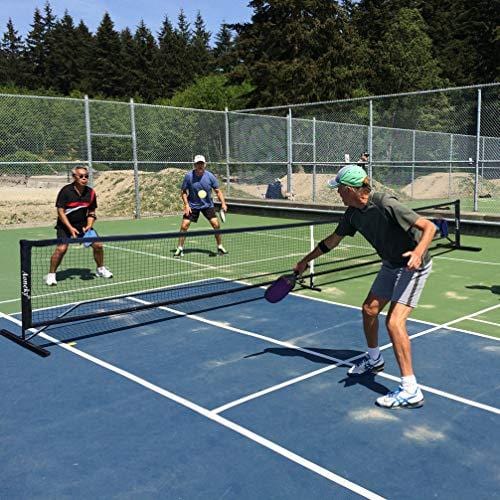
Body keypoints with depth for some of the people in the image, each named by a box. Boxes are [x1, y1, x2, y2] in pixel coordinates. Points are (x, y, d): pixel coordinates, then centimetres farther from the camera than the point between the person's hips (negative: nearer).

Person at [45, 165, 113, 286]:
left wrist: (89, 226, -11)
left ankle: (101, 269, 22)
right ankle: (51, 274, -3)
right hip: (65, 225, -4)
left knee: (98, 245, -2)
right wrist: (70, 228, -23)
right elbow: (60, 211, -16)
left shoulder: (90, 192, -4)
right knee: (61, 248, -21)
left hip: (83, 224, 4)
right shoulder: (66, 191, -17)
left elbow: (91, 212, 6)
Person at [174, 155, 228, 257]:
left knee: (216, 224, -8)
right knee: (184, 226, -9)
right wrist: (186, 205, -14)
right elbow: (183, 192, -4)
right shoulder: (188, 176, -13)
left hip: (207, 205, 1)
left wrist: (223, 203, -17)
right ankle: (180, 248, 6)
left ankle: (220, 247, 10)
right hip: (192, 205, -1)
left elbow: (218, 191, -5)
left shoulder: (210, 176, -11)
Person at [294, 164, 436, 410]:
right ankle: (374, 359, 43)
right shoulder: (353, 214, -4)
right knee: (369, 309, 17)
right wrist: (306, 260, 17)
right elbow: (333, 240, 12)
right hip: (390, 264, 9)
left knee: (394, 321, -17)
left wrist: (418, 252, -47)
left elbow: (429, 226, -29)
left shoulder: (386, 205, -29)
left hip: (412, 264, -9)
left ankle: (410, 391, -10)